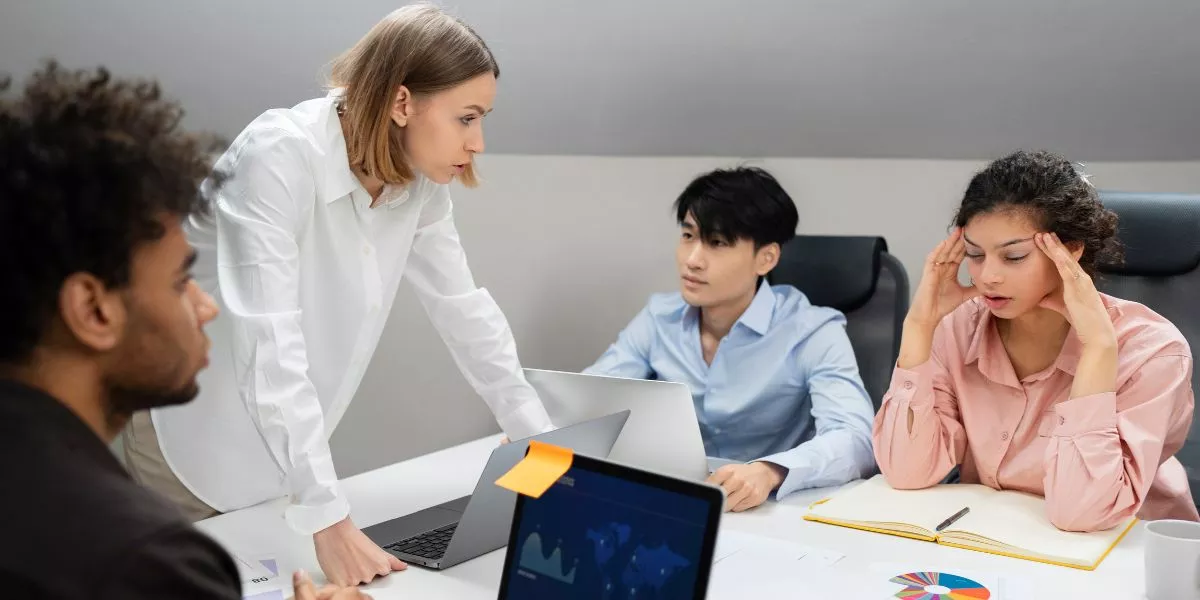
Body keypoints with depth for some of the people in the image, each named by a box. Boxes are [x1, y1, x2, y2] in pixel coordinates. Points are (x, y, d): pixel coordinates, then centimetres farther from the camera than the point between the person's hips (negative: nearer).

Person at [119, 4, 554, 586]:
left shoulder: (419, 182, -7)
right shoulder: (279, 157, -29)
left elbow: (464, 309, 1)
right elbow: (269, 342, -35)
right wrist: (328, 519, -39)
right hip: (197, 436, -6)